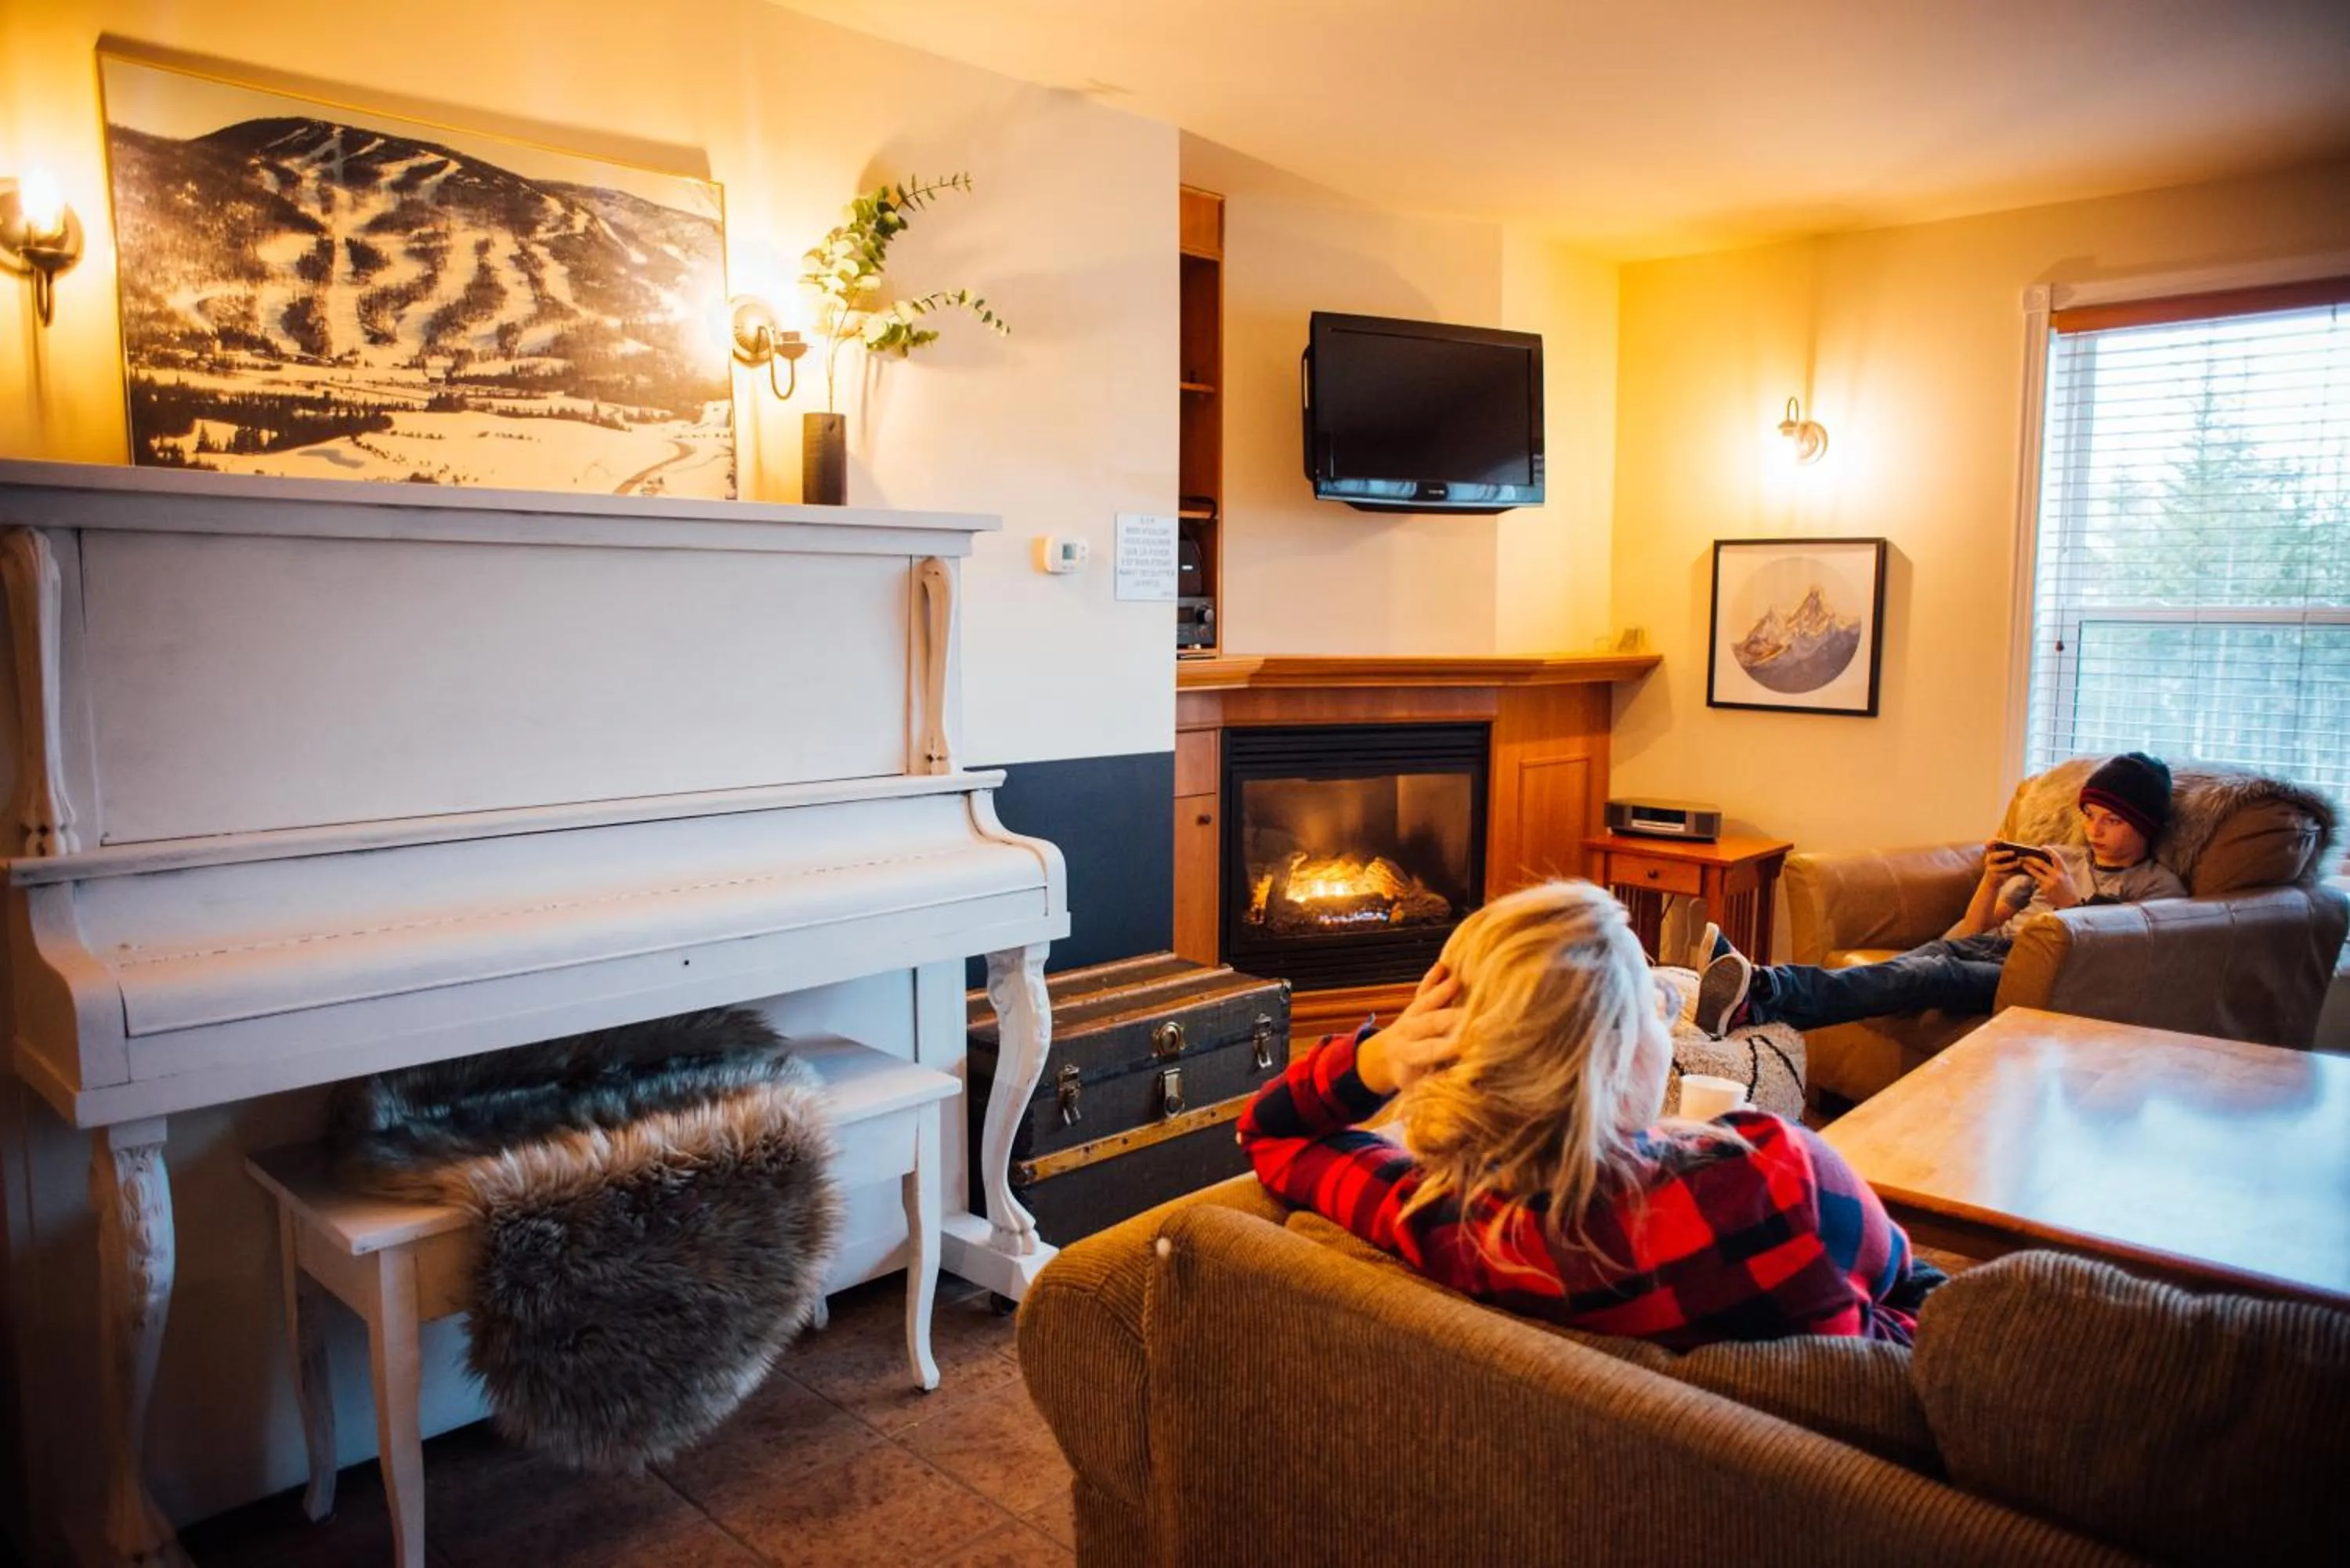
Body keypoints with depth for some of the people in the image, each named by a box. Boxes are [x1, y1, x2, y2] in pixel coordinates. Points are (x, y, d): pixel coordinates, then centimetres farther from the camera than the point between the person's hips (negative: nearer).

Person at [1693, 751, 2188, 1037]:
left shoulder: (2160, 887, 17)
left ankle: (1764, 991, -59)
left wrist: (2070, 901, -7)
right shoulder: (2057, 857, 32)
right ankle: (1757, 1004, -59)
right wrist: (1992, 881, 6)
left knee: (1930, 973, -34)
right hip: (1991, 945, 4)